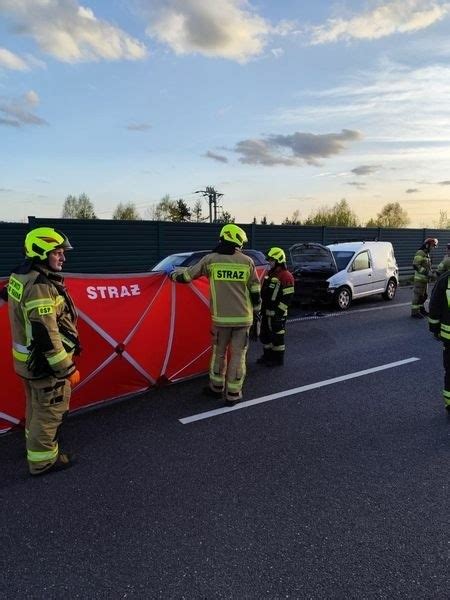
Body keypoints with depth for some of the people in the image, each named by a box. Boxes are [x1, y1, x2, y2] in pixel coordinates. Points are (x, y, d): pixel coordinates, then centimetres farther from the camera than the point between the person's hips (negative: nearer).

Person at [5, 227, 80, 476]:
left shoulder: (19, 277, 5)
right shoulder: (40, 287, -27)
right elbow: (46, 334, -28)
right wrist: (67, 368, -21)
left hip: (28, 359, 10)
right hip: (45, 363, -10)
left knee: (36, 407, 26)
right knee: (50, 411, 6)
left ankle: (36, 444, 45)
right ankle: (42, 460, 22)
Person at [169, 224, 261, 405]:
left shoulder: (211, 259, -2)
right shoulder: (247, 261, 0)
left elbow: (187, 276, 5)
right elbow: (255, 291, 3)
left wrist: (173, 275, 25)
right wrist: (255, 311, 16)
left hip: (221, 318, 0)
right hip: (243, 318, 0)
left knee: (219, 352, 18)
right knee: (238, 355, 9)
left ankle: (216, 387, 32)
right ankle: (233, 394, 15)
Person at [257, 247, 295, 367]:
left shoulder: (286, 276, -14)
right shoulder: (270, 274, 16)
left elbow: (288, 297, -18)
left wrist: (279, 311, -20)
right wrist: (262, 308, 20)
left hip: (277, 313, -9)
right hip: (266, 312, 9)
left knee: (276, 336, 0)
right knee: (264, 334, 16)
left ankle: (278, 358, 12)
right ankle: (267, 355, 29)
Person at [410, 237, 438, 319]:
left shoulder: (426, 254, 17)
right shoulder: (420, 253, -14)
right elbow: (416, 265, -23)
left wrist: (430, 272, 9)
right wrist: (427, 272, -24)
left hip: (425, 279, 10)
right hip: (420, 279, -10)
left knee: (424, 295, 17)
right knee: (417, 295, -6)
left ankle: (421, 309, 29)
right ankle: (414, 312, -2)